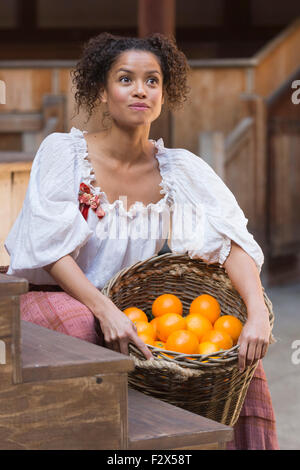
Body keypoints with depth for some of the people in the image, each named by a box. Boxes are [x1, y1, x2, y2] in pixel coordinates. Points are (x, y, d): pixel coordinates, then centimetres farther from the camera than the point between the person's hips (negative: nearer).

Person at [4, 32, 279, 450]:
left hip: (137, 309, 3)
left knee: (239, 348, -14)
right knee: (80, 328, -36)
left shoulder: (180, 169, 0)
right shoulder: (63, 152, -9)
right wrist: (105, 311, -32)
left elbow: (234, 241, -10)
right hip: (56, 298, -3)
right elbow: (50, 250, -17)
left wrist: (257, 313, -28)